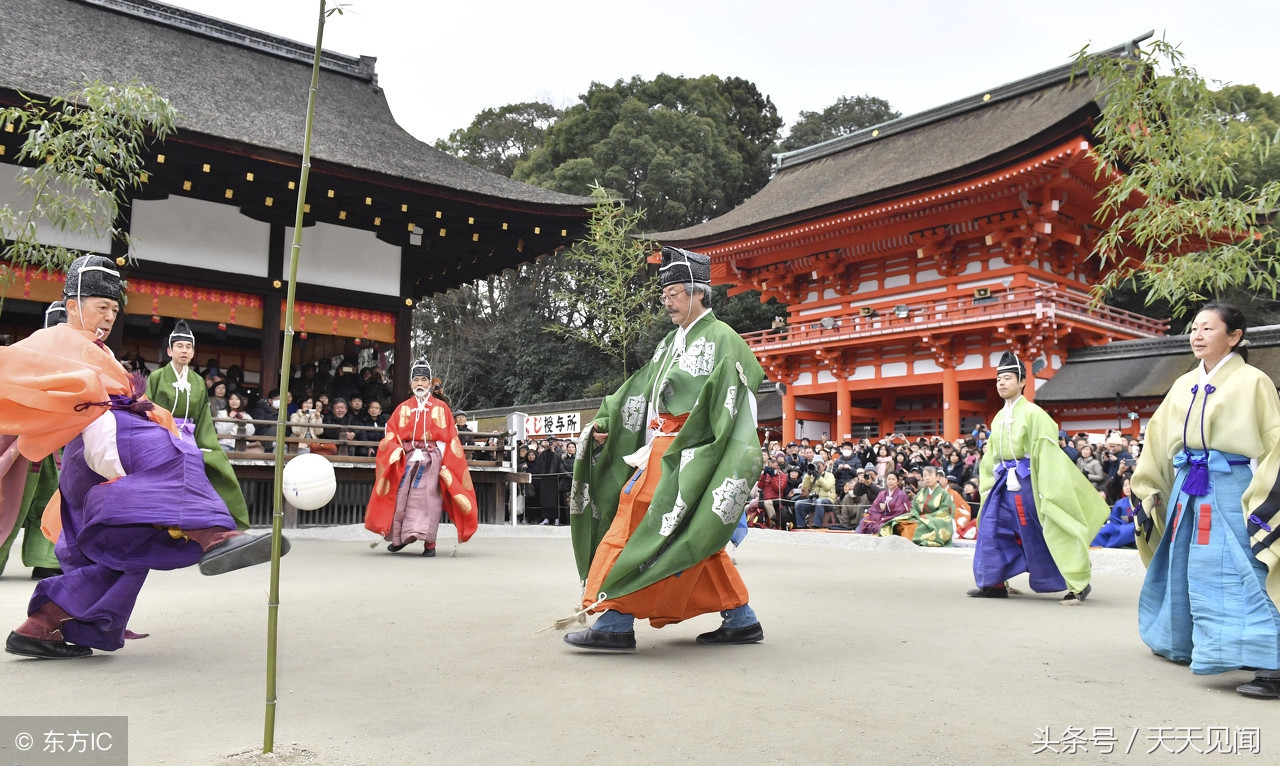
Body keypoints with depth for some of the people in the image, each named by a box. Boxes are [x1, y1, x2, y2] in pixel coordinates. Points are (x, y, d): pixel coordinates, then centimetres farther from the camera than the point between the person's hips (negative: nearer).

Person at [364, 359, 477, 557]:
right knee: (401, 498, -1)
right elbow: (391, 435, 9)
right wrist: (396, 451, -11)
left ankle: (429, 543, -4)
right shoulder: (402, 408, 12)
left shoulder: (441, 408, 7)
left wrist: (445, 464, -5)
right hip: (406, 459, 2)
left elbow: (450, 438, 4)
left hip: (431, 460, -2)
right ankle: (399, 537, 15)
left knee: (428, 500, -8)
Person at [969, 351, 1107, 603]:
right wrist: (988, 485, 15)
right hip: (1003, 483, 7)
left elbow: (1047, 453, -14)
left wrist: (1046, 492, -17)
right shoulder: (999, 418, 12)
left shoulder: (1033, 413, -10)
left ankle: (1078, 584, 10)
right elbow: (990, 457, 18)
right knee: (991, 529, 5)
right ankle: (994, 583, 14)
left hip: (1026, 483, -7)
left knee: (1038, 535, -3)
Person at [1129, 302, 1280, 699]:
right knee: (1182, 569, 17)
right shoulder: (1184, 385, 11)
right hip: (1187, 489, 7)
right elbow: (1159, 438, 16)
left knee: (1239, 576, -12)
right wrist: (1144, 491, 14)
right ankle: (1182, 642, 35)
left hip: (1232, 491, -7)